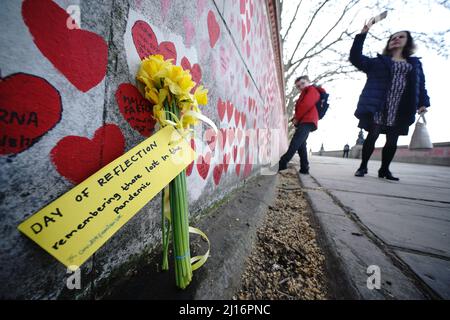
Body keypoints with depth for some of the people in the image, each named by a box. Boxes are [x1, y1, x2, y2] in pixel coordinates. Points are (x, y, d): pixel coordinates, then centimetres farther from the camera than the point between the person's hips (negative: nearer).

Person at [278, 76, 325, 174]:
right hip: (304, 121, 10)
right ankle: (304, 168, 1)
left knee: (295, 143, -22)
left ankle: (282, 164, -31)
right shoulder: (305, 94, 36)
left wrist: (296, 118, -6)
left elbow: (306, 104, -11)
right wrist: (296, 119, 7)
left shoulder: (312, 90, 7)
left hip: (307, 121, -10)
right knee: (301, 145, 3)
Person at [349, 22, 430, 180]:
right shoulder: (378, 62, 15)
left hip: (400, 111, 3)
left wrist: (423, 103, 2)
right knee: (372, 136, -6)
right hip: (377, 107, -3)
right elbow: (355, 57, 4)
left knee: (392, 141, 3)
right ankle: (363, 166, 5)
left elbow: (420, 85, 15)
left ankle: (384, 170, 15)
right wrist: (363, 33, 0)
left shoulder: (415, 64, 21)